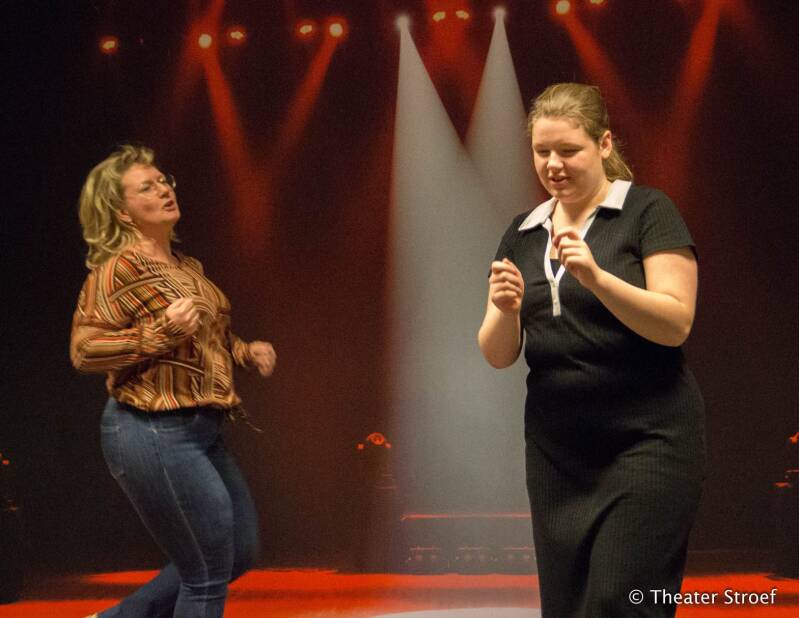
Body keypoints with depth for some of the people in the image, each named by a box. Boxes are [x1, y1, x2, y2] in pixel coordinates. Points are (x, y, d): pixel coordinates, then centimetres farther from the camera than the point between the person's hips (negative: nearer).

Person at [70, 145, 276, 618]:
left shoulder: (187, 267, 14)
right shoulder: (119, 267, -11)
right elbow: (84, 350, -16)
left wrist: (245, 352, 7)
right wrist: (164, 330, -24)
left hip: (201, 431, 9)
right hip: (154, 435, -9)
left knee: (241, 553, 17)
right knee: (209, 574, -2)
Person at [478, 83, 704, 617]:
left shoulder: (649, 212, -3)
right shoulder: (523, 234, 10)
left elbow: (676, 324, -12)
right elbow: (499, 355, 7)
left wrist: (595, 277, -25)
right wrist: (505, 309, -14)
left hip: (646, 441, -5)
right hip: (555, 449, 5)